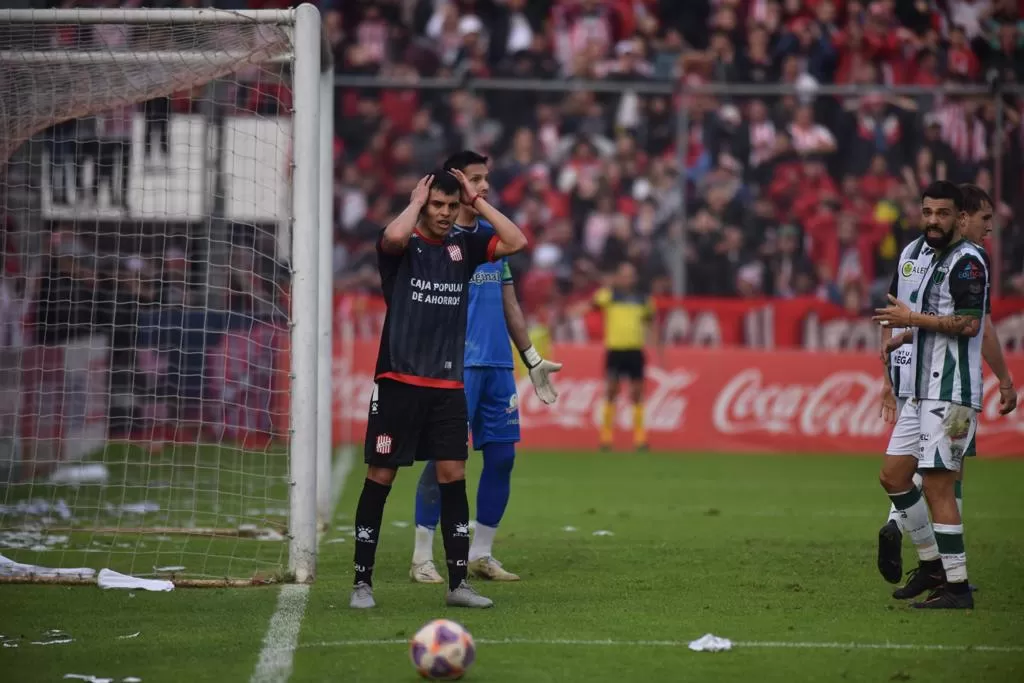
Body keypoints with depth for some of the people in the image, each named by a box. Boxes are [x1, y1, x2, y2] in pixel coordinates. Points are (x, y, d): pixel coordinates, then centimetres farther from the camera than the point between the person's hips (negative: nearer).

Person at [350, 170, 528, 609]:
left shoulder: (464, 246, 10)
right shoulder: (402, 247, -4)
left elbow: (516, 242, 1)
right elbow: (393, 236, -28)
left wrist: (477, 201, 1)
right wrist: (416, 202, -10)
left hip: (448, 384, 4)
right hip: (398, 381, -4)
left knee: (453, 477, 1)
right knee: (380, 478, -1)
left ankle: (458, 582, 5)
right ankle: (362, 581, 5)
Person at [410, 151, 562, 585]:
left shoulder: (492, 236, 16)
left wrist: (532, 360, 18)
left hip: (499, 366, 7)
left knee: (502, 456, 5)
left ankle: (481, 555, 15)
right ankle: (422, 559, -1)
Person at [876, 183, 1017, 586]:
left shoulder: (910, 252, 14)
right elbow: (980, 326, -14)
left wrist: (889, 380, 21)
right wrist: (1005, 381, -7)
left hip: (905, 372, 6)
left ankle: (896, 523, -7)